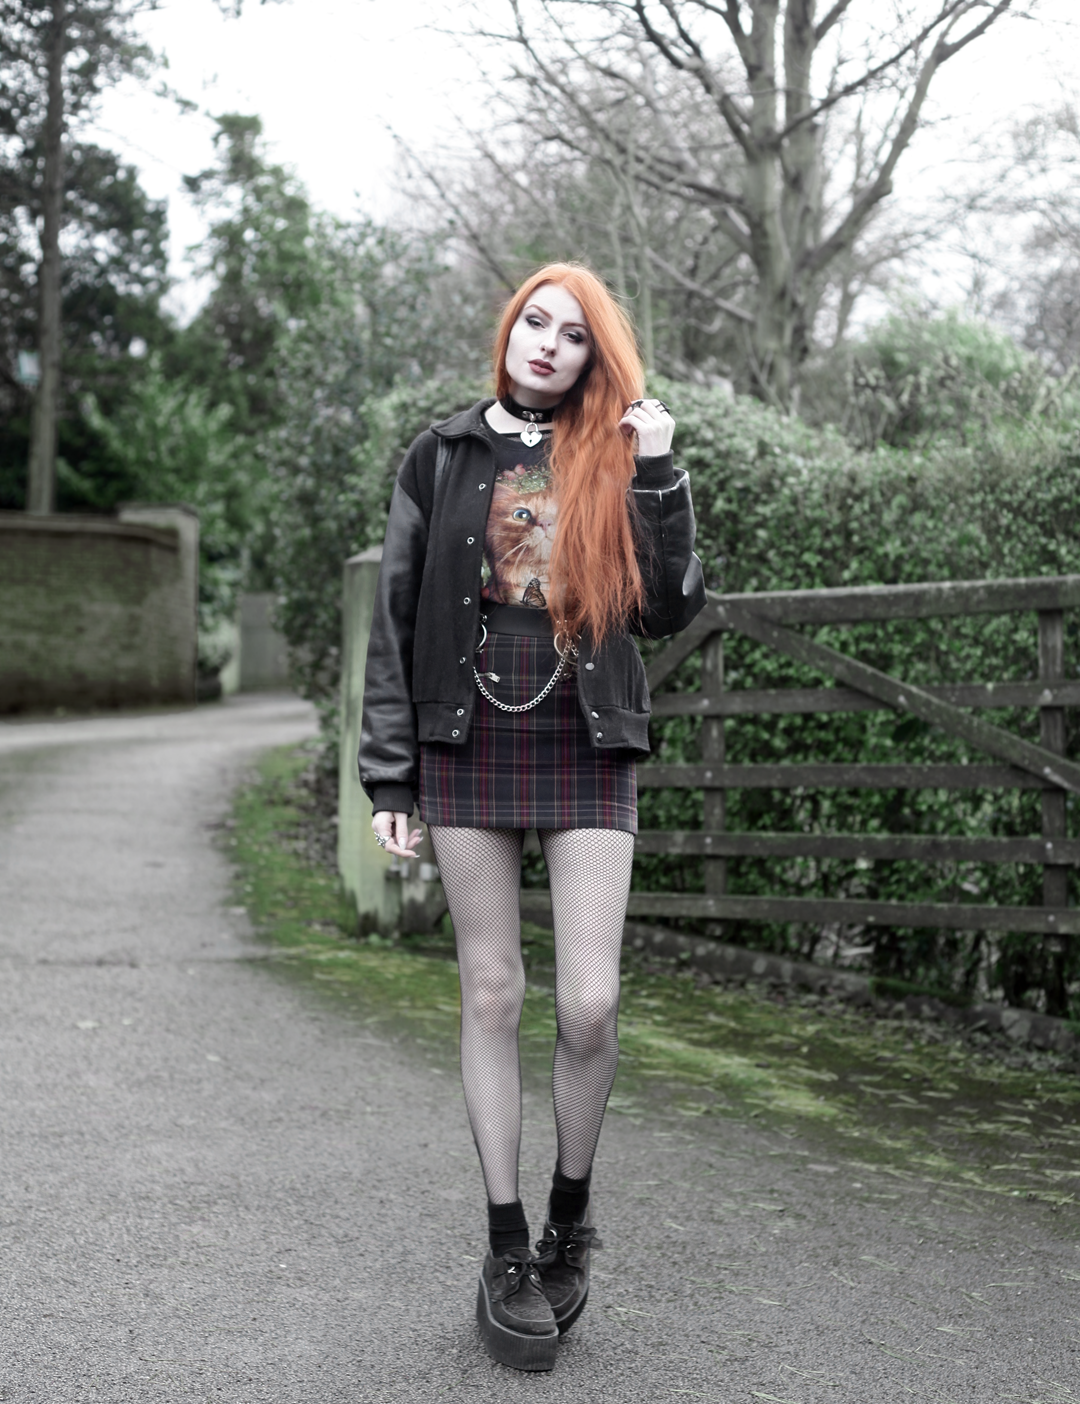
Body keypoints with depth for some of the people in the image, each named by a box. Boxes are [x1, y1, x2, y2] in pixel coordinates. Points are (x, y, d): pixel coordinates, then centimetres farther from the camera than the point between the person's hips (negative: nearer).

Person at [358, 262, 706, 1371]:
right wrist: (387, 776, 0)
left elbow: (667, 612, 0)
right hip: (468, 747, 0)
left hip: (587, 751, 0)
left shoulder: (616, 460, 9)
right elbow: (396, 617, 6)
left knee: (590, 1004, -6)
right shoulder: (444, 456, 8)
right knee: (492, 995, 3)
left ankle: (570, 1221, 18)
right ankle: (508, 1254, 13)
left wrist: (657, 474, -7)